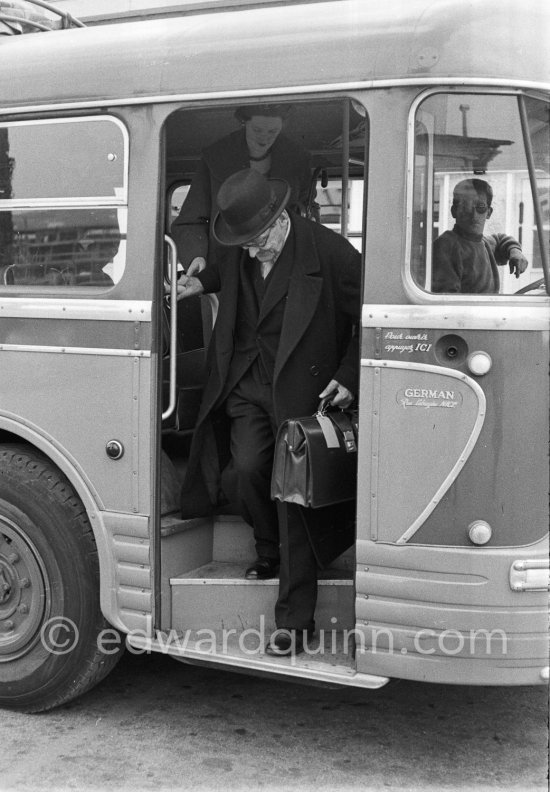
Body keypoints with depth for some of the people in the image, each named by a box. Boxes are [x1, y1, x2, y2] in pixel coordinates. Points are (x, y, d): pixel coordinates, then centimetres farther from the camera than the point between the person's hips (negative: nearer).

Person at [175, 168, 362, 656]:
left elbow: (370, 318, -6)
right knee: (248, 468, -10)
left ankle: (295, 620, 3)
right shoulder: (237, 254, 2)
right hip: (246, 383, 5)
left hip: (299, 389, -5)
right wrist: (201, 283, 8)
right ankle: (270, 552, 25)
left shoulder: (329, 252, -14)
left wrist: (348, 377, -10)